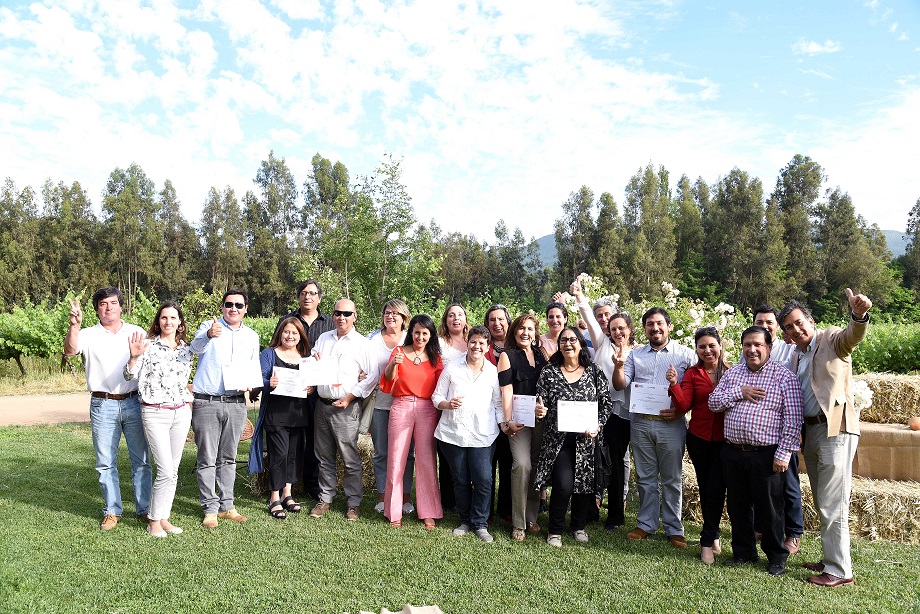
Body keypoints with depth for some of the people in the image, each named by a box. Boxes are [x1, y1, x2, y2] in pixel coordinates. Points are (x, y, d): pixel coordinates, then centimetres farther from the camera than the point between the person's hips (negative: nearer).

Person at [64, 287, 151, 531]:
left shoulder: (137, 332, 9)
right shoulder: (88, 335, 3)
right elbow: (70, 351, -17)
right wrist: (74, 326, -31)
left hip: (134, 403, 1)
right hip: (102, 406, -1)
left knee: (141, 460, 5)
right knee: (105, 463, 6)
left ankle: (144, 509, 16)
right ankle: (112, 511, 19)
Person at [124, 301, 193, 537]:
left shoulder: (186, 350, 10)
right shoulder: (148, 346, -5)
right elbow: (130, 376, -13)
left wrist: (189, 400, 12)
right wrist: (134, 357, -29)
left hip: (181, 412, 5)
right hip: (155, 413, -5)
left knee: (173, 470, 8)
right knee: (166, 471, -8)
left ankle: (163, 518, 19)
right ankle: (154, 521, 7)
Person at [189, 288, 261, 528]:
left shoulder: (251, 336, 12)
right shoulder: (209, 326, -2)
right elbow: (196, 347, -24)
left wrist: (252, 386, -1)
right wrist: (208, 335, -46)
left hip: (236, 403, 4)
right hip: (206, 402, -4)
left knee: (228, 458, 13)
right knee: (207, 458, 1)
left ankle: (226, 506, 22)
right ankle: (210, 509, 11)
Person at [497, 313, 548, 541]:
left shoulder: (541, 355, 13)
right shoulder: (507, 356, 0)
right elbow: (506, 390, -7)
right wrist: (507, 421, -14)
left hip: (540, 416, 5)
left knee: (537, 464, 6)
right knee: (522, 464, -14)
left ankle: (532, 516, 20)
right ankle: (518, 523, -4)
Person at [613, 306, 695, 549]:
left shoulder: (686, 354, 3)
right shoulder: (635, 354, 12)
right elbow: (620, 386, 6)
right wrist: (619, 367, -13)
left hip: (671, 424, -3)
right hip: (640, 424, 3)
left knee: (672, 479, 5)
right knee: (645, 477, 11)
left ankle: (674, 529, 16)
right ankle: (646, 524, 22)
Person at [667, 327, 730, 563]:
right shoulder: (692, 373, -1)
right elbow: (683, 407, -8)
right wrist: (674, 384, -19)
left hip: (724, 439, -1)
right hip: (699, 438, 1)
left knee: (715, 488, -6)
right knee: (705, 487, 12)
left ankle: (707, 541, 7)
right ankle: (713, 534, 29)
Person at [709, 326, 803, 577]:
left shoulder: (784, 376, -5)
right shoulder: (732, 373, 10)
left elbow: (793, 419, -8)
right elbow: (713, 402, 6)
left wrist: (783, 454, -13)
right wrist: (739, 392, -9)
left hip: (765, 455, -4)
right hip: (732, 452, 5)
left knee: (769, 509, 6)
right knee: (738, 506, 14)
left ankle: (777, 558, 24)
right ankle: (743, 552, 31)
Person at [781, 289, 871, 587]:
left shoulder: (832, 340, -4)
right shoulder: (796, 358, 16)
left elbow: (853, 336, -27)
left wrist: (859, 314, -49)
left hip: (835, 429, -7)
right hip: (809, 432, 8)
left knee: (832, 505, -5)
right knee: (822, 504, 15)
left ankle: (839, 570, 4)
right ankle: (831, 559, 27)